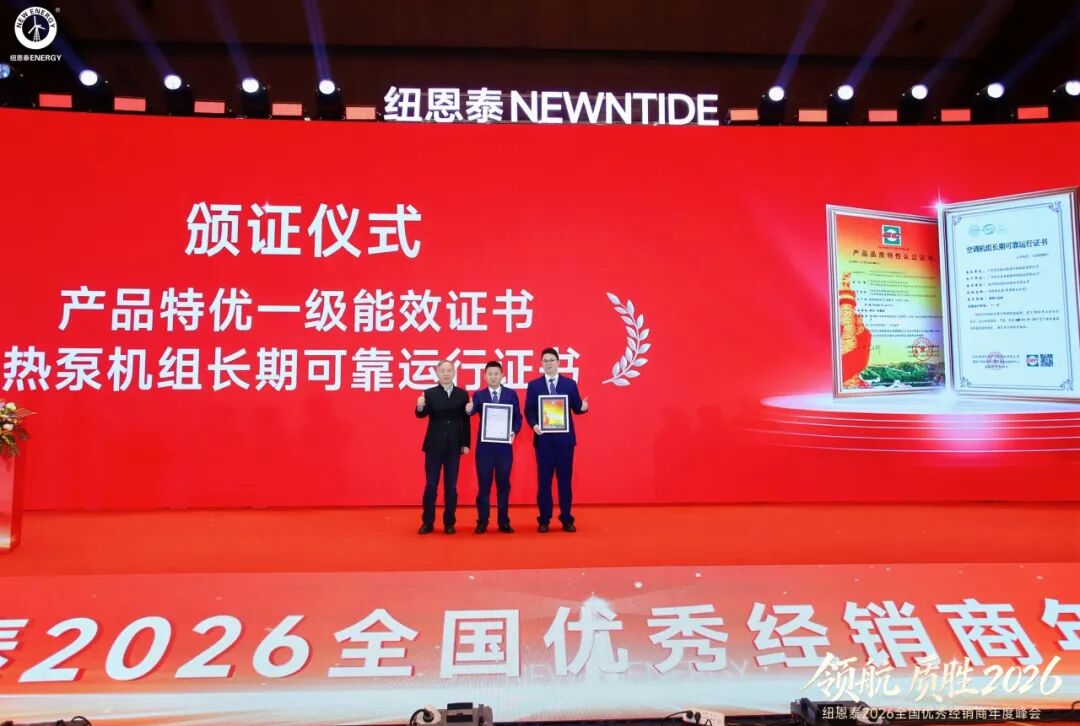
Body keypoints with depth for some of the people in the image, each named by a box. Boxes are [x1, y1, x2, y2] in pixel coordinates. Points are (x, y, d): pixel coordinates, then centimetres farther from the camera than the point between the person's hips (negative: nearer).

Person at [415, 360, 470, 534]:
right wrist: (420, 407, -37)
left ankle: (449, 523, 16)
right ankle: (427, 522, 14)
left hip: (454, 447, 1)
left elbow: (465, 421, 3)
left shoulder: (462, 394, 3)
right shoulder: (429, 393, -1)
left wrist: (466, 443, 0)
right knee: (431, 485, 4)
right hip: (434, 445, -1)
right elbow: (422, 415, -14)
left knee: (451, 486, 6)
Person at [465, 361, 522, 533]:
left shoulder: (511, 394, 5)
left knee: (503, 484, 7)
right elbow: (472, 411, -15)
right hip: (484, 446, 0)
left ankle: (504, 521, 16)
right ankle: (482, 521, 13)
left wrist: (514, 431, -13)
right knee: (484, 484, 4)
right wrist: (468, 410, -38)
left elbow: (518, 417, 4)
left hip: (504, 446, 1)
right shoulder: (479, 395, 3)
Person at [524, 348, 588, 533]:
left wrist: (583, 407, -17)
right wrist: (534, 425, -16)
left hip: (565, 438, 0)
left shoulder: (570, 384, 6)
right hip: (543, 438, 0)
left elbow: (576, 408, 5)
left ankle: (567, 519, 14)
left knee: (565, 479, 5)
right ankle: (544, 520, 12)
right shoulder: (534, 385, 5)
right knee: (544, 479, 4)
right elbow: (528, 411, 2)